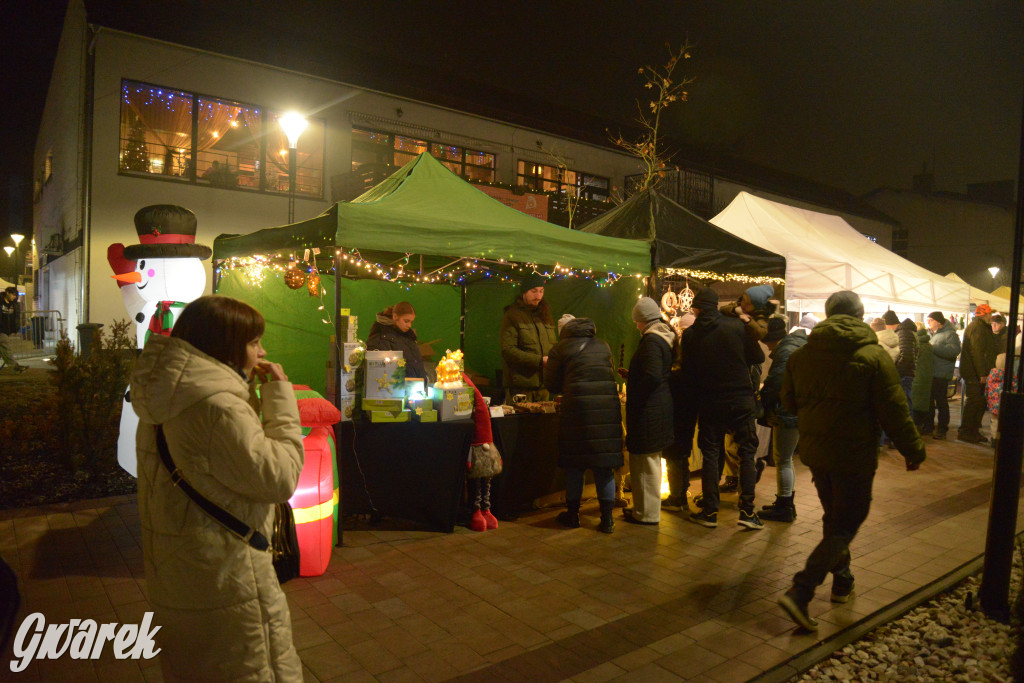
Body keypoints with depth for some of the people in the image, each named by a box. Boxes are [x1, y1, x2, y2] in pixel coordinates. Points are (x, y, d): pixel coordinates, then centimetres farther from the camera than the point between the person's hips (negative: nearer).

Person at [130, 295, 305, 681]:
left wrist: (251, 390, 6)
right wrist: (281, 396, -17)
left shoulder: (171, 394, 6)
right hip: (223, 574, -10)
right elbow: (280, 479, -22)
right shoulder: (217, 404, -26)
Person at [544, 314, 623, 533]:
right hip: (609, 406, 3)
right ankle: (607, 518, 11)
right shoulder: (603, 345, 17)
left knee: (575, 463, 10)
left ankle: (572, 515, 20)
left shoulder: (560, 348, 5)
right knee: (604, 465, 9)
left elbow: (552, 385, 6)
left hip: (578, 407, -3)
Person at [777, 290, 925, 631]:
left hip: (814, 451, 5)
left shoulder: (801, 354, 0)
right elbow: (894, 411, -11)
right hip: (854, 455, -5)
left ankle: (842, 580, 35)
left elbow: (789, 402, 9)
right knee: (846, 523, 3)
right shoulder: (873, 356, -13)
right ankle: (800, 592, -8)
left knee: (834, 516, 22)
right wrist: (913, 450, 2)